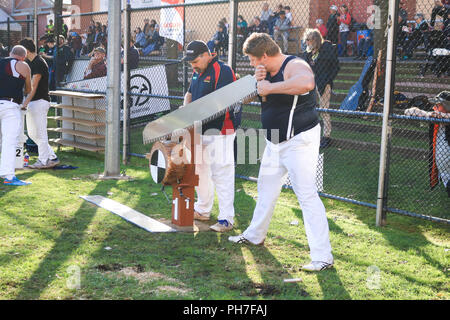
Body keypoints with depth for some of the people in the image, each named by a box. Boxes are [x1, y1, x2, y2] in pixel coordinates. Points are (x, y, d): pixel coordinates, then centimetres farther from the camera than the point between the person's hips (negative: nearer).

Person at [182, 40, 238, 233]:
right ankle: (202, 210, 32)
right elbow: (190, 93, 23)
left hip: (219, 132, -9)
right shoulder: (198, 72, 14)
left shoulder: (222, 71, -15)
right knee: (199, 170, 17)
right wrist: (186, 107, 3)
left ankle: (226, 219, -5)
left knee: (221, 174, -9)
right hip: (200, 130, 9)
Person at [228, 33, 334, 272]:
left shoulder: (294, 66, -21)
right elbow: (261, 98, 10)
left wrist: (270, 87, -33)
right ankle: (255, 235, 41)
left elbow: (307, 83, -43)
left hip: (299, 141, -10)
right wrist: (258, 82, -11)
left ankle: (323, 257, -10)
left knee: (306, 194, -12)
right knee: (266, 188, 22)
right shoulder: (268, 71, 8)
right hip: (275, 142, 10)